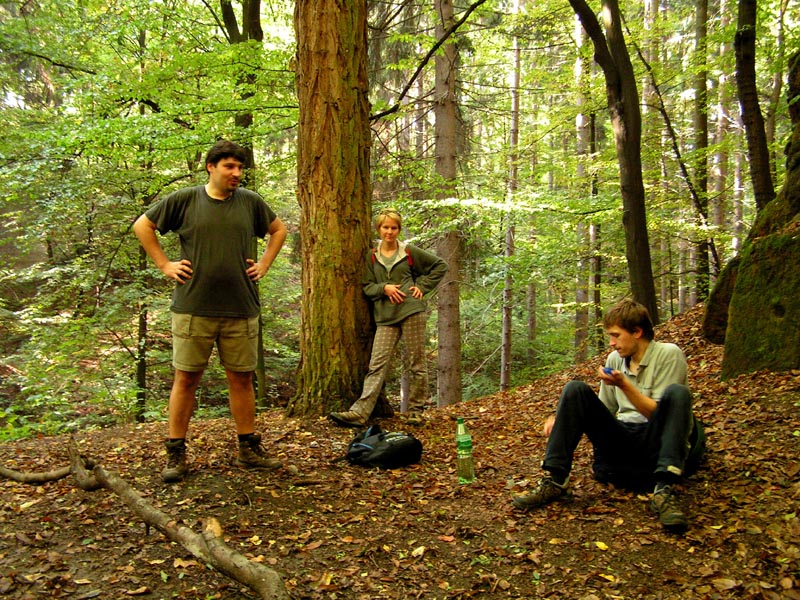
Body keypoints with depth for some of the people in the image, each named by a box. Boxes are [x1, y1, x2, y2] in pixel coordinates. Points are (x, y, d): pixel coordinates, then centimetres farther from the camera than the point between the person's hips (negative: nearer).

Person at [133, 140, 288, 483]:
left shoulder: (250, 202, 7)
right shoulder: (183, 201, 1)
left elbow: (278, 230, 22)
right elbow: (143, 226, 11)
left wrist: (264, 264, 11)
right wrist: (164, 265, 3)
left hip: (241, 310, 2)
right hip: (193, 309, -2)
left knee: (242, 379, 9)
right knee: (186, 379, 3)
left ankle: (249, 450, 20)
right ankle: (175, 454, 14)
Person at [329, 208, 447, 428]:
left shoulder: (410, 252, 6)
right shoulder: (372, 257, 11)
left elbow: (440, 266, 13)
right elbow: (367, 287, 9)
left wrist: (422, 286, 3)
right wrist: (384, 287, -10)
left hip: (411, 311, -2)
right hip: (385, 317, 2)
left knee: (415, 363, 3)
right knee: (377, 365, -5)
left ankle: (416, 410, 15)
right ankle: (359, 412, -11)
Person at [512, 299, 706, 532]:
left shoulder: (668, 354, -5)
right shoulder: (615, 359, 10)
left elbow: (659, 414, -10)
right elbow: (603, 410, 16)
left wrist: (624, 385, -21)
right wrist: (562, 418, -1)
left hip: (657, 443, -4)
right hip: (622, 441, 4)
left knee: (677, 393, -30)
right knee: (575, 389, -13)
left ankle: (665, 491, -42)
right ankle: (555, 481, -23)